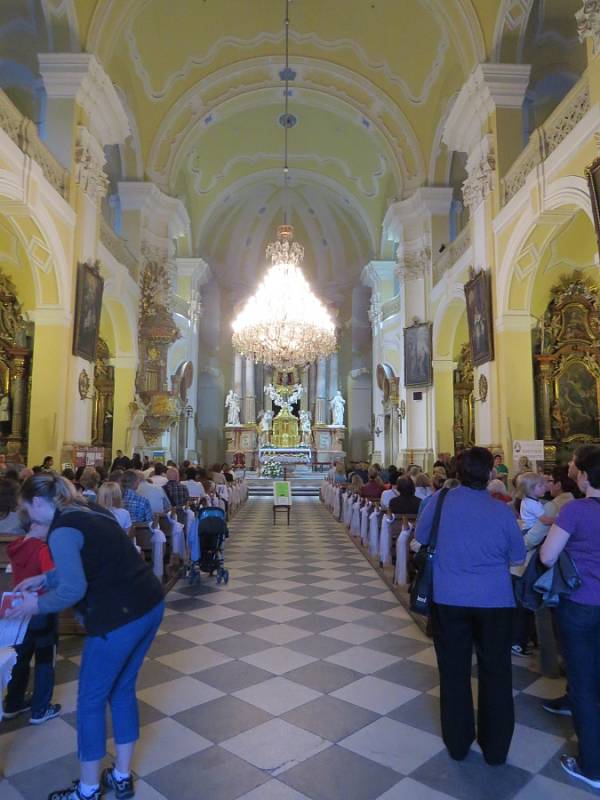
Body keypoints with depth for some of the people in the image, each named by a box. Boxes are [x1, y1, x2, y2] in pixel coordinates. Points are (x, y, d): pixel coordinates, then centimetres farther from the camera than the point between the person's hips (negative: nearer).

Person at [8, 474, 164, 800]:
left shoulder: (62, 530, -12)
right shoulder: (89, 512, 14)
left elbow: (74, 589, -17)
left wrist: (36, 604, 0)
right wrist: (44, 579, 27)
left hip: (119, 617, -9)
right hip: (150, 604, 9)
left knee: (90, 701, 13)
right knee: (123, 691, 24)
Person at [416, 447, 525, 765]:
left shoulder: (440, 500, -10)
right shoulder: (502, 512, -11)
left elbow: (421, 537, 5)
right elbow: (518, 557, 2)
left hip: (449, 599, 1)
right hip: (495, 601, 0)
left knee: (454, 672, 15)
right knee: (496, 673, 16)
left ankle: (457, 744, 29)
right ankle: (495, 748, 29)